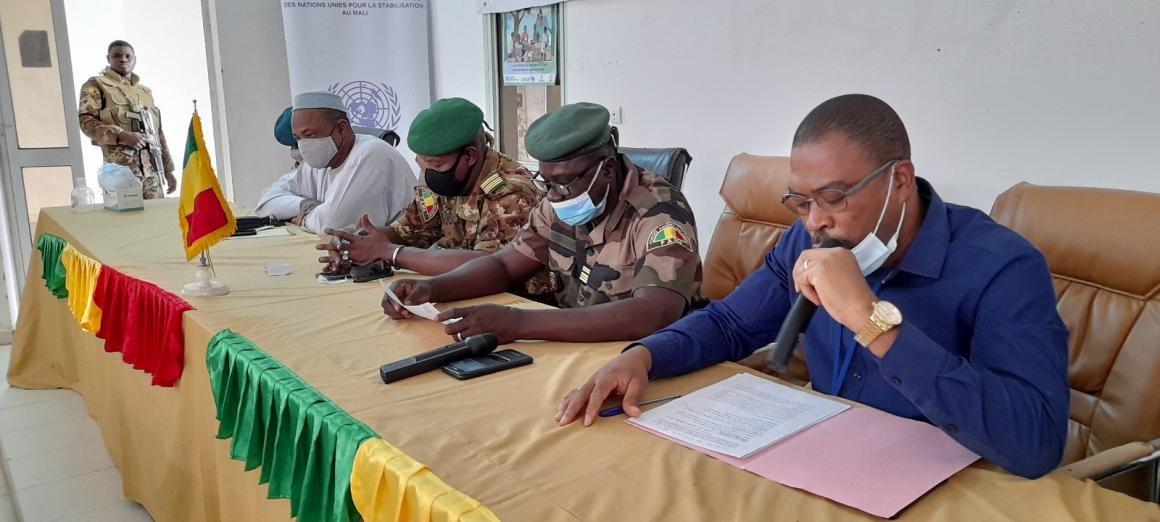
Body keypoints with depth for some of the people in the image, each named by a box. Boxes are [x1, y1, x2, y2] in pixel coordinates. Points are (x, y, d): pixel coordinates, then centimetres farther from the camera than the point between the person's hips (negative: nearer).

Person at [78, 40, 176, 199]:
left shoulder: (145, 91, 24)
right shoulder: (96, 85, 7)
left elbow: (158, 131, 23)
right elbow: (86, 121, -6)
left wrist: (168, 170, 17)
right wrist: (121, 135, -20)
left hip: (152, 169, 5)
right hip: (121, 169, -5)